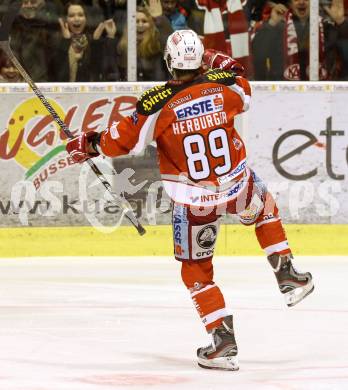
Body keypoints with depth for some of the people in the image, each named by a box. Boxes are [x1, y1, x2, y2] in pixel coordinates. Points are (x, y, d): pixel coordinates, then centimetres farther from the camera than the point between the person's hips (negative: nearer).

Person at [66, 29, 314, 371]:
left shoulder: (157, 104, -15)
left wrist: (90, 145, 11)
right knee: (264, 207, 37)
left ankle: (222, 338, 5)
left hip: (194, 201, -3)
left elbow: (125, 141, -8)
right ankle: (287, 277, 31)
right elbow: (245, 97, 18)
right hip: (238, 187, 3)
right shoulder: (225, 84, -6)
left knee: (196, 270, 13)